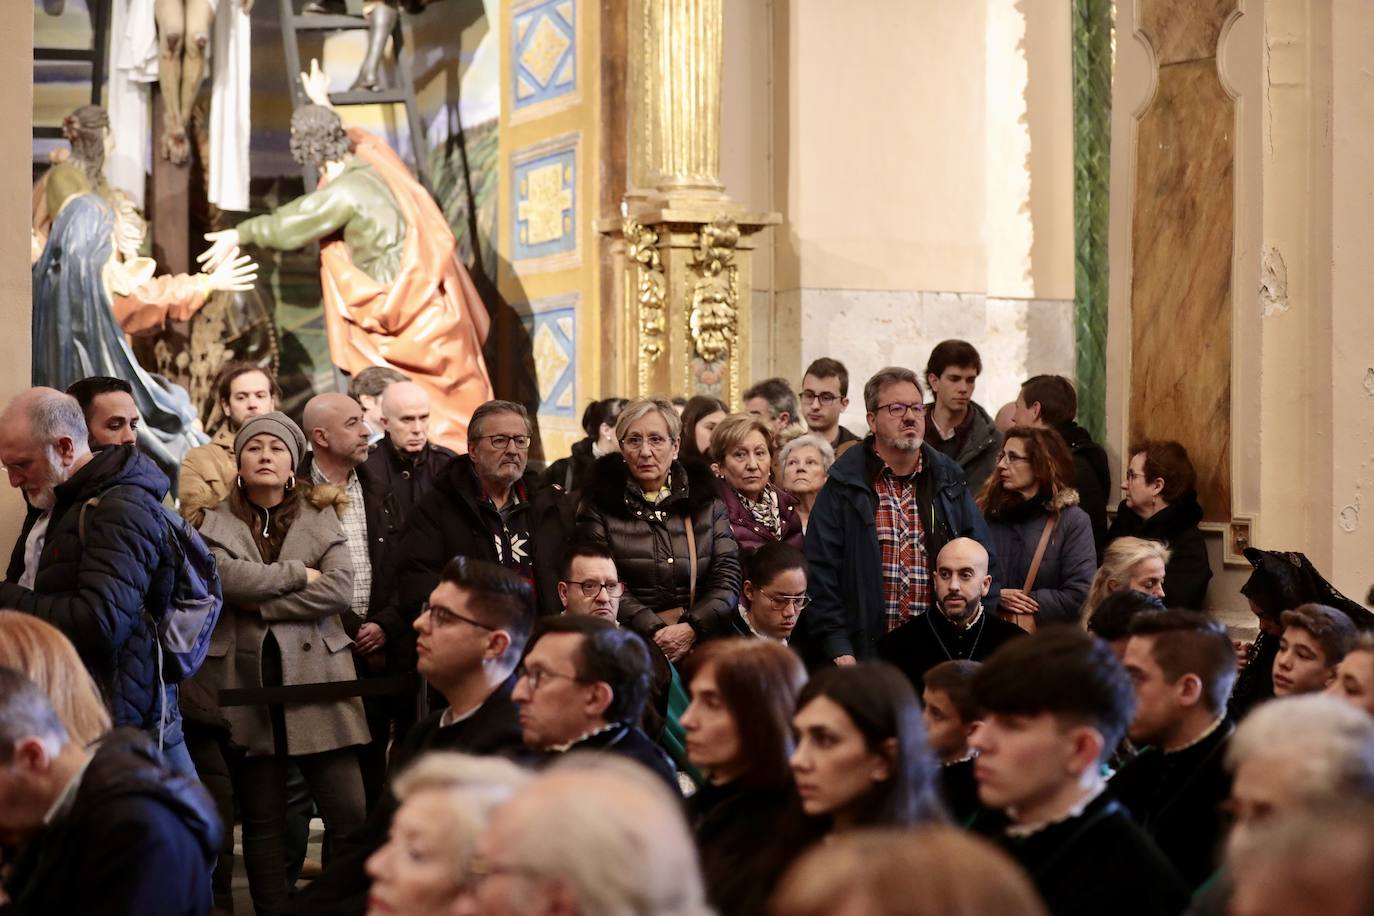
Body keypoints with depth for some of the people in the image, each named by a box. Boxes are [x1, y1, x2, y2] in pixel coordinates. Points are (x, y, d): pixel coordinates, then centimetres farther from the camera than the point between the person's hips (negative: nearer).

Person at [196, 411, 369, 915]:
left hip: (315, 679, 0)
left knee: (349, 812, -5)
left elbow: (339, 589, -7)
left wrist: (260, 604, -9)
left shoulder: (321, 517, 9)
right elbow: (220, 574, -14)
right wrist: (298, 575, -9)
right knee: (262, 819, 6)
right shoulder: (216, 522, 7)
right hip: (246, 682, 0)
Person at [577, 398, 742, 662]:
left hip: (700, 641, 2)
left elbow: (728, 576, 5)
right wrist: (655, 632, -16)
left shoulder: (707, 503, 13)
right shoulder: (600, 504, 6)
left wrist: (691, 629, -12)